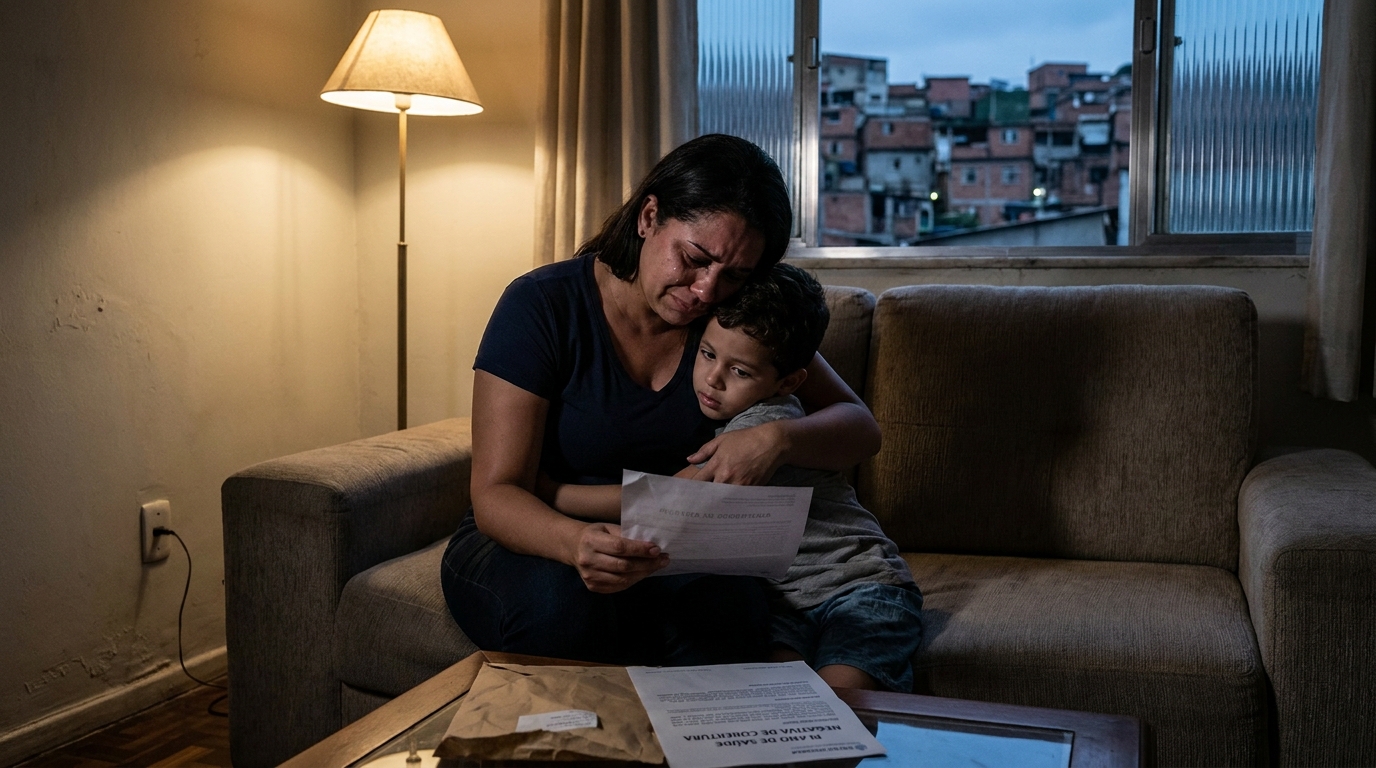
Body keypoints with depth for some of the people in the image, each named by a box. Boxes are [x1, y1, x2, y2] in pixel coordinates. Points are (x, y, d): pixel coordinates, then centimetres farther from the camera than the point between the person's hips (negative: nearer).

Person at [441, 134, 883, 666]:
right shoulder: (541, 305, -15)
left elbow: (859, 427, -1)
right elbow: (495, 495, -19)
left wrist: (780, 439, -25)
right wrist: (576, 542, -42)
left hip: (663, 559, 2)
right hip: (529, 546, -2)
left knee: (734, 605, -33)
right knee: (562, 601, -38)